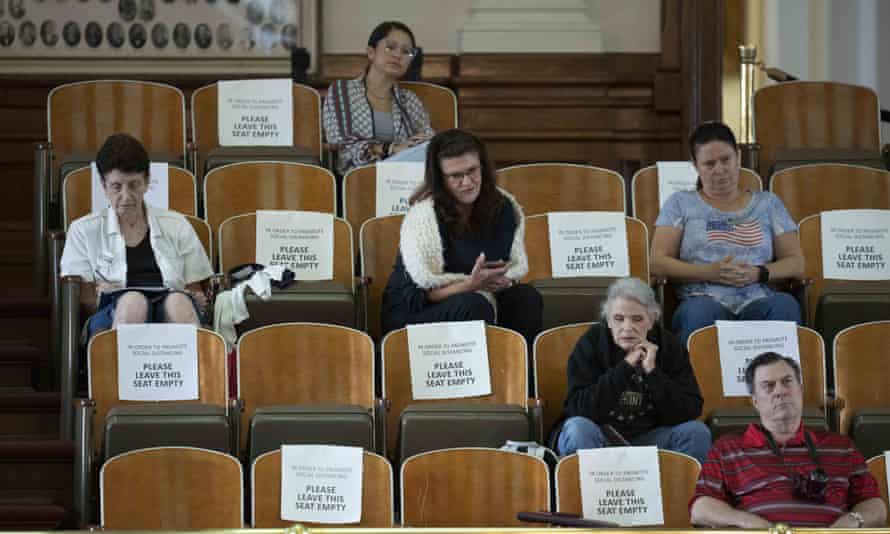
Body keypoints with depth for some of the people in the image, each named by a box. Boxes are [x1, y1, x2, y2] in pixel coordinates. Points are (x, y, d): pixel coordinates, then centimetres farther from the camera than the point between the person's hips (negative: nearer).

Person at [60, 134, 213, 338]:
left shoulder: (176, 226, 23)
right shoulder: (83, 230, 19)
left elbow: (195, 290, 21)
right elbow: (77, 295, 11)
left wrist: (197, 298, -4)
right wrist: (98, 296, -12)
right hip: (112, 315, -1)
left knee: (178, 301, -37)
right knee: (132, 300, -39)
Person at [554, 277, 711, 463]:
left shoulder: (669, 345, -2)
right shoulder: (590, 344, -8)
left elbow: (690, 412, -10)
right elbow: (578, 408, -20)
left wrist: (652, 372, -21)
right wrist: (624, 368, -24)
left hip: (649, 438, 2)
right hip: (598, 439, -2)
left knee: (697, 432, -20)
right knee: (579, 428, -33)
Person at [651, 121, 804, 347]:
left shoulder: (768, 204, 23)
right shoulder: (680, 204, 19)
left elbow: (796, 264, 16)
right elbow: (658, 263, 8)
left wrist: (759, 273, -6)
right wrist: (709, 272, -8)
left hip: (758, 301, 2)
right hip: (705, 299, -2)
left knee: (785, 305, -35)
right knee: (700, 311, -40)